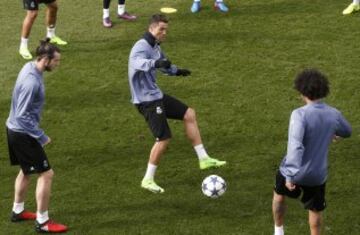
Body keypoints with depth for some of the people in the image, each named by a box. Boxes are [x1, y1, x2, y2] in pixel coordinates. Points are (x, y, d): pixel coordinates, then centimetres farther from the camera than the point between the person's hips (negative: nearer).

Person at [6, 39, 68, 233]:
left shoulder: (30, 67, 1)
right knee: (46, 174, -5)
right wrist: (42, 137, -20)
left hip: (15, 130, 10)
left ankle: (18, 211, 40)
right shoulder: (31, 81, -29)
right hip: (23, 134, -10)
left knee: (26, 171, 25)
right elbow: (22, 115, -27)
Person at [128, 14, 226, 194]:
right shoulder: (141, 47, -20)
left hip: (156, 95, 10)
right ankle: (148, 180, 3)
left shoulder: (156, 47, 10)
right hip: (146, 100, -10)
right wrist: (155, 63, -62)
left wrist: (176, 71, 42)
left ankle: (203, 158, 17)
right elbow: (138, 62, -46)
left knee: (189, 114, 11)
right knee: (164, 138, -11)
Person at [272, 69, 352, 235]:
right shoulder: (333, 115, -8)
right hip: (318, 174, 3)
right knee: (315, 210, 22)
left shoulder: (300, 114, -26)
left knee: (279, 195, 28)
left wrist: (290, 175, -34)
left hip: (295, 171, -3)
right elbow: (347, 132, 14)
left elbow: (295, 145, -36)